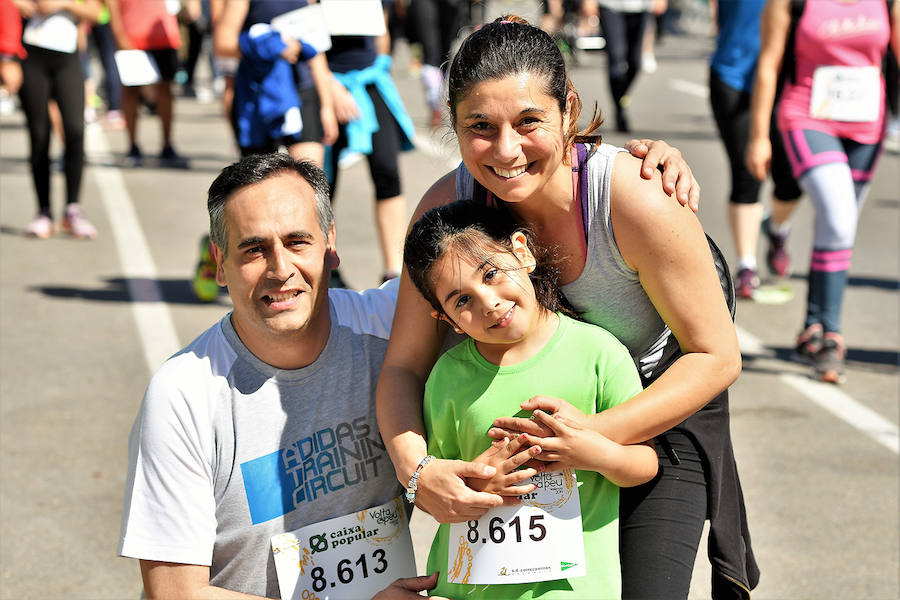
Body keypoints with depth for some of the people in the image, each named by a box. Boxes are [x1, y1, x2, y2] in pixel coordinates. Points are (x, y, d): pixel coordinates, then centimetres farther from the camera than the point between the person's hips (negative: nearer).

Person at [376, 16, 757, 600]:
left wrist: (598, 432, -36)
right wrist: (416, 470, -36)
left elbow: (716, 356, -24)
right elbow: (404, 366, -16)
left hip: (663, 399, -3)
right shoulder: (447, 207, -23)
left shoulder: (638, 198, -33)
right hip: (545, 403, 3)